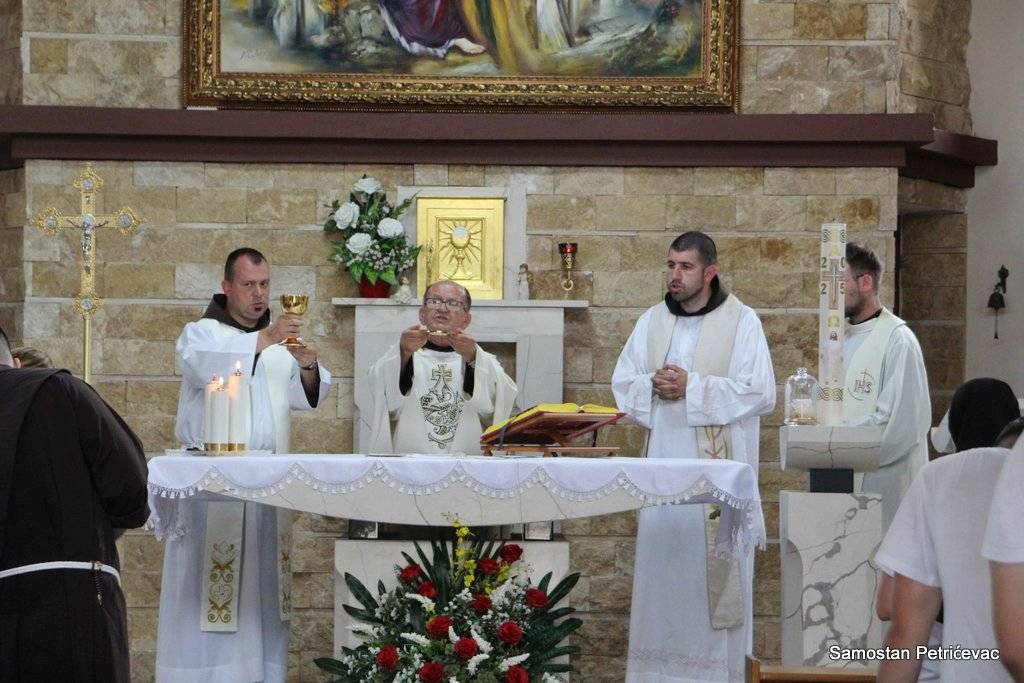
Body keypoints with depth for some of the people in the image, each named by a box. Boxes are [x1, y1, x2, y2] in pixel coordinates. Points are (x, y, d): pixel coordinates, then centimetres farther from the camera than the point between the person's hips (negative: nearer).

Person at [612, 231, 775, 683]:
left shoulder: (742, 322, -1)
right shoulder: (652, 321, 12)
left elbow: (761, 393, -9)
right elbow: (623, 383, 12)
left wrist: (692, 387, -14)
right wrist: (653, 386, -11)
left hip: (718, 464, -4)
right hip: (663, 461, 4)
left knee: (715, 564, -5)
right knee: (661, 561, 3)